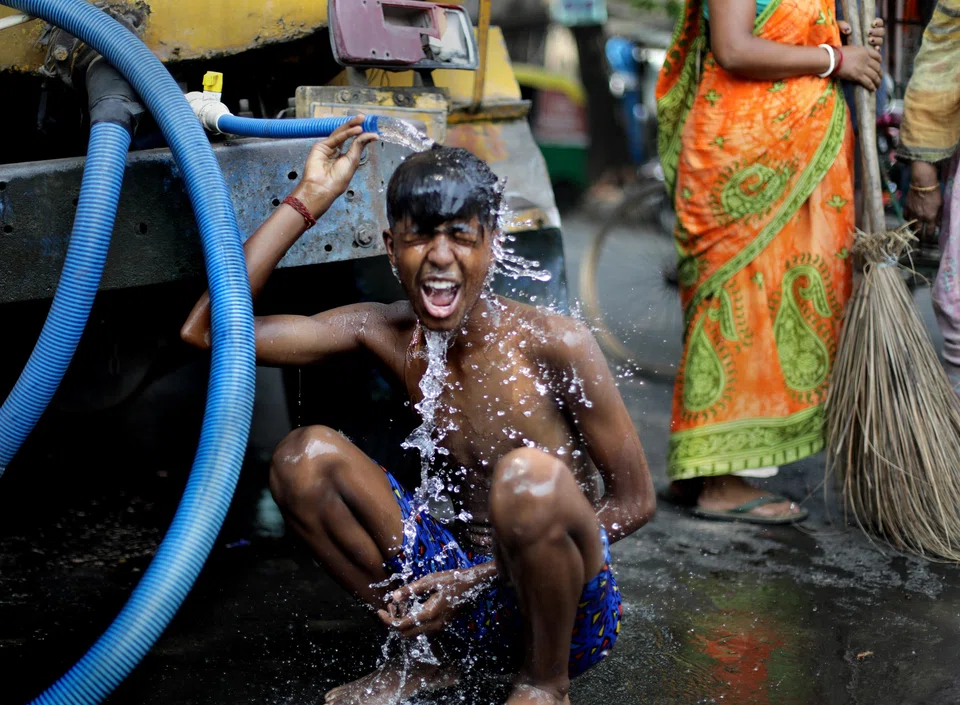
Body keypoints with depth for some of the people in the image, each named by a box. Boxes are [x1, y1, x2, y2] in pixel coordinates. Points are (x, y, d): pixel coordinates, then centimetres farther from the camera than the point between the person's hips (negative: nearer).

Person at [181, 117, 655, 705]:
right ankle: (434, 655, 7)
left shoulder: (555, 345, -17)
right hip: (459, 578, 4)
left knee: (528, 475, -36)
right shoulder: (388, 335, -4)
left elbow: (635, 502, -11)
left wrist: (482, 576, -17)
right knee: (304, 456, -10)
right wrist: (309, 199, -11)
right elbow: (209, 330, -9)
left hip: (571, 612, -4)